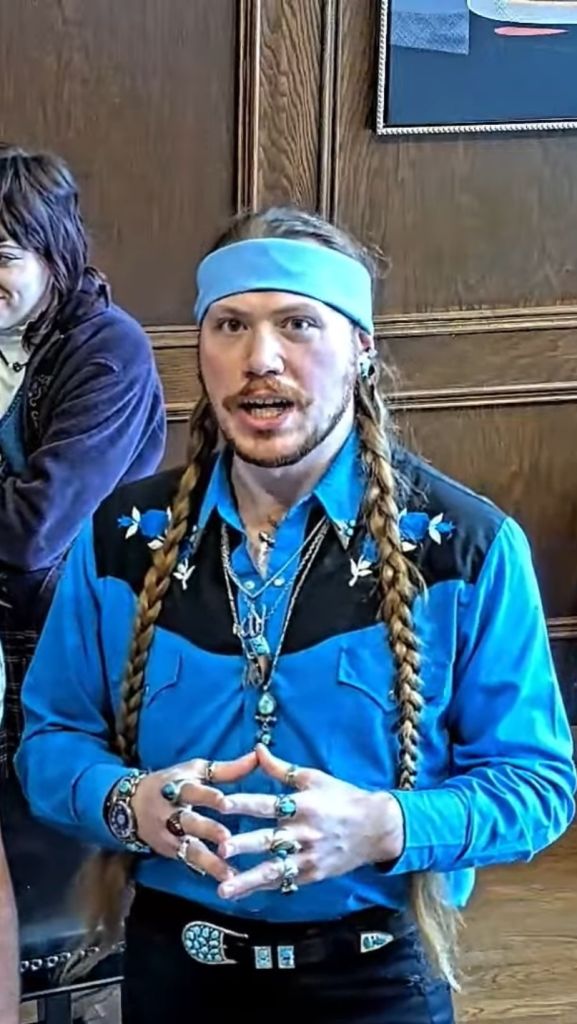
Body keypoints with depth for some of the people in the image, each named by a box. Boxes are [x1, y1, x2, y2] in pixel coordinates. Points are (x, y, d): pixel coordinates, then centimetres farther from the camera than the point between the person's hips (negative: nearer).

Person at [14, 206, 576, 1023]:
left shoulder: (468, 546, -11)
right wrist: (128, 804, -18)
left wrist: (382, 829, -26)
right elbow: (50, 738, 4)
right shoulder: (123, 536, -3)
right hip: (172, 958, 3)